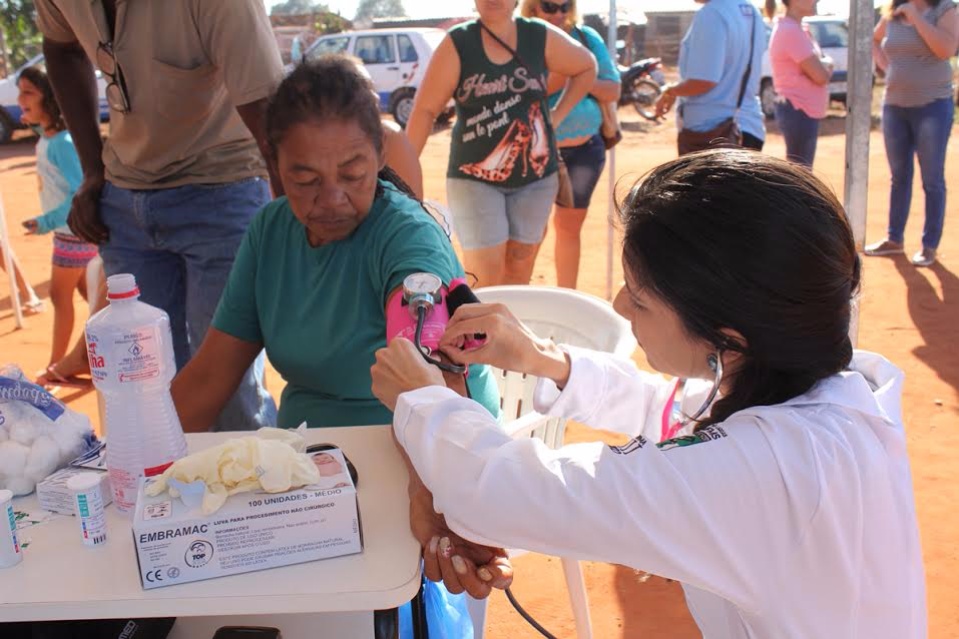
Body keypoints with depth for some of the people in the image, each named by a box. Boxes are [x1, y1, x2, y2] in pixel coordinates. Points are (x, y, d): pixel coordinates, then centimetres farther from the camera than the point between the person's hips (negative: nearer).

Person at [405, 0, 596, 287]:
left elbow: (587, 67, 16)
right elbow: (425, 110, -8)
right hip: (474, 178, -3)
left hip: (535, 176, 3)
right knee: (484, 277, -8)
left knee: (519, 268, 10)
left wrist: (557, 116, 7)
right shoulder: (457, 43, -6)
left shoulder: (541, 38, 0)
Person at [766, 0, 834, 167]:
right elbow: (820, 76, -19)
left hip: (801, 111, 10)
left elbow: (814, 70, 15)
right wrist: (827, 62, 1)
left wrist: (823, 63, -6)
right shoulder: (791, 31, -18)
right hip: (799, 113, -10)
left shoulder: (797, 29, 13)